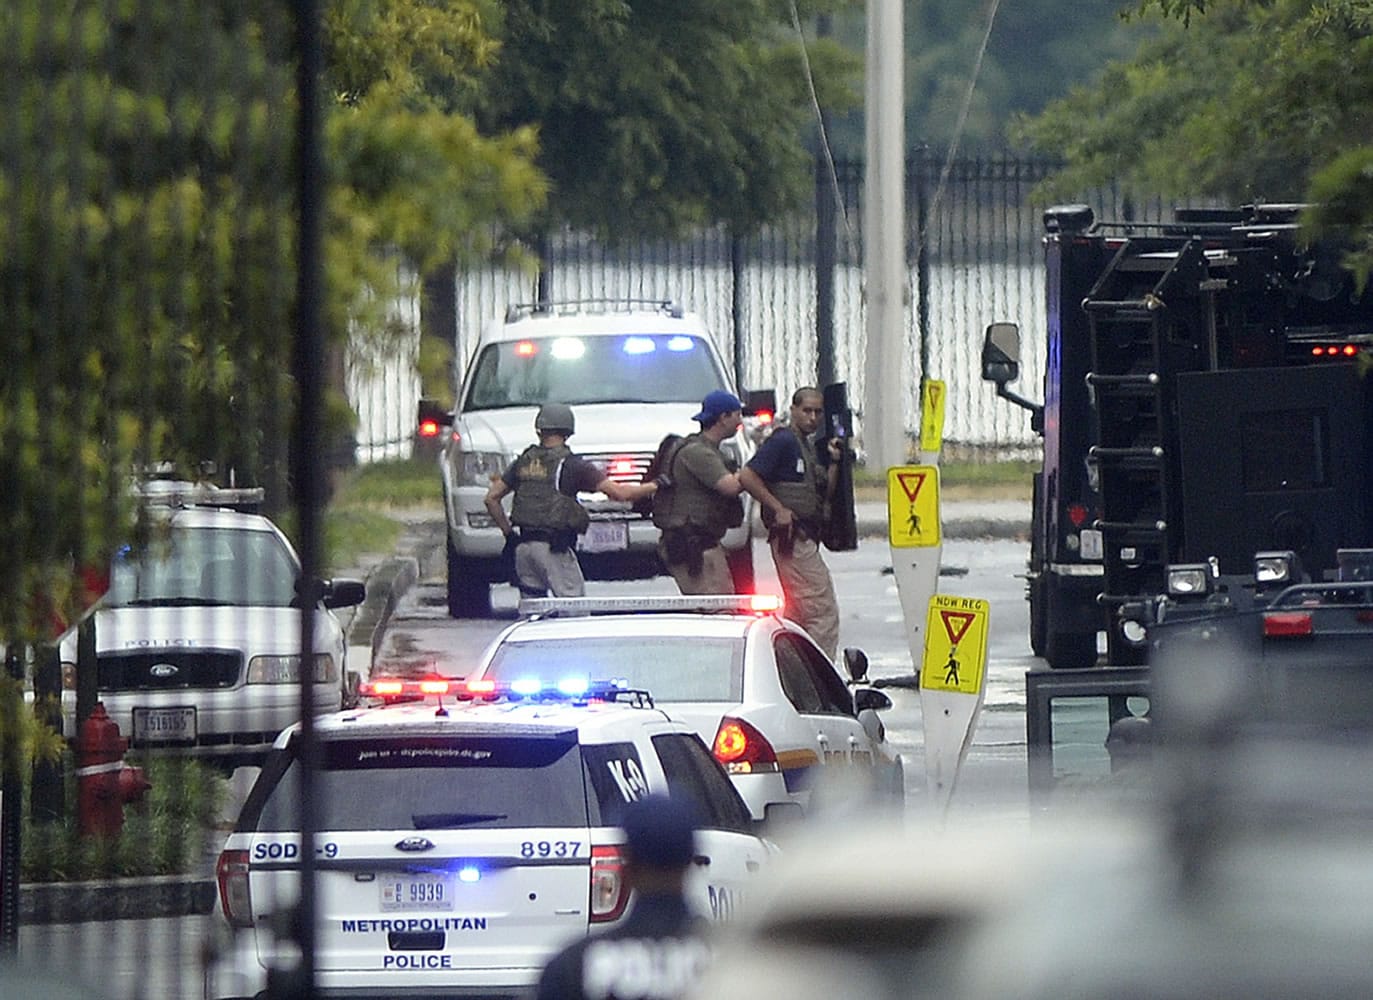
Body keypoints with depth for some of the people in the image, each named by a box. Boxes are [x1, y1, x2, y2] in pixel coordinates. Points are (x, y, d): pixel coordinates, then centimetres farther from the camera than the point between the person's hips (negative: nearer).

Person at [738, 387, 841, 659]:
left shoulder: (812, 446, 18)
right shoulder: (783, 441, -9)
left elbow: (827, 494, 17)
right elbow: (747, 476, -17)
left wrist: (834, 462, 2)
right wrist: (779, 509, -17)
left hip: (805, 537, 10)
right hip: (791, 535, -10)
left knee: (797, 612, 13)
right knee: (823, 610, -12)